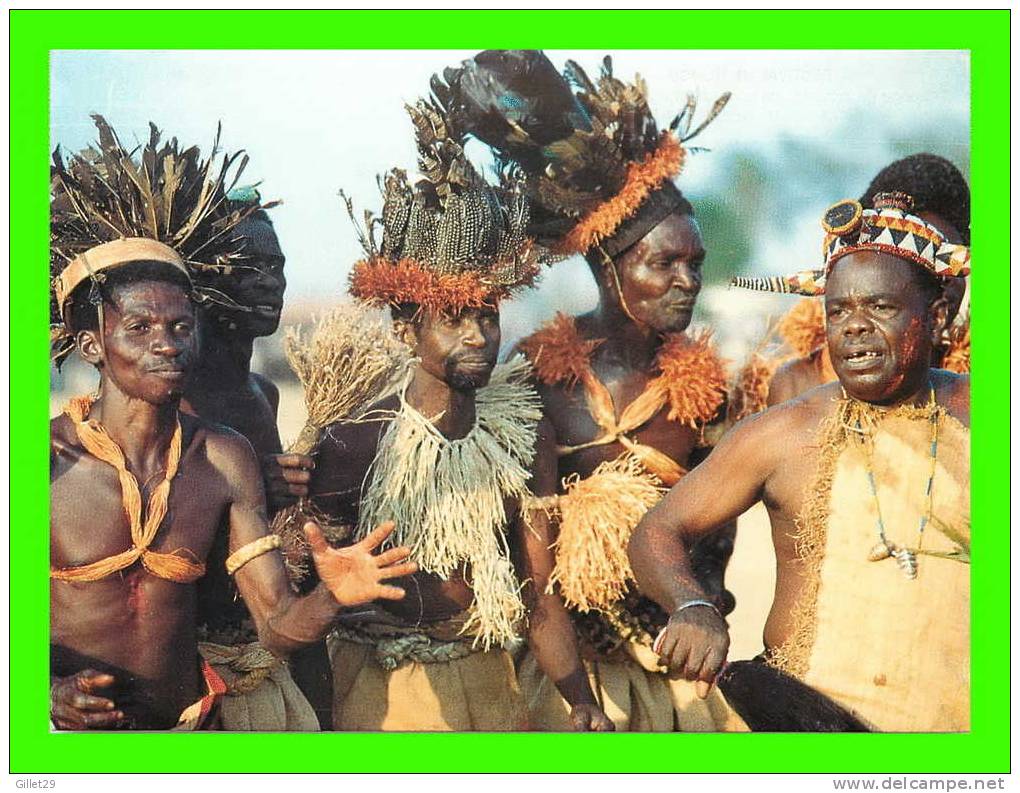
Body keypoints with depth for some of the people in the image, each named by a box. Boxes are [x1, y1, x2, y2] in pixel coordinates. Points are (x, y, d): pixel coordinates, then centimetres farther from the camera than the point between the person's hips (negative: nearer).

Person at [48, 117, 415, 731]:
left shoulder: (227, 460, -5)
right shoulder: (52, 458, -16)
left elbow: (277, 627, -7)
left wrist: (332, 597, -26)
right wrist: (51, 693, -31)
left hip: (189, 725, 4)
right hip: (70, 729, -4)